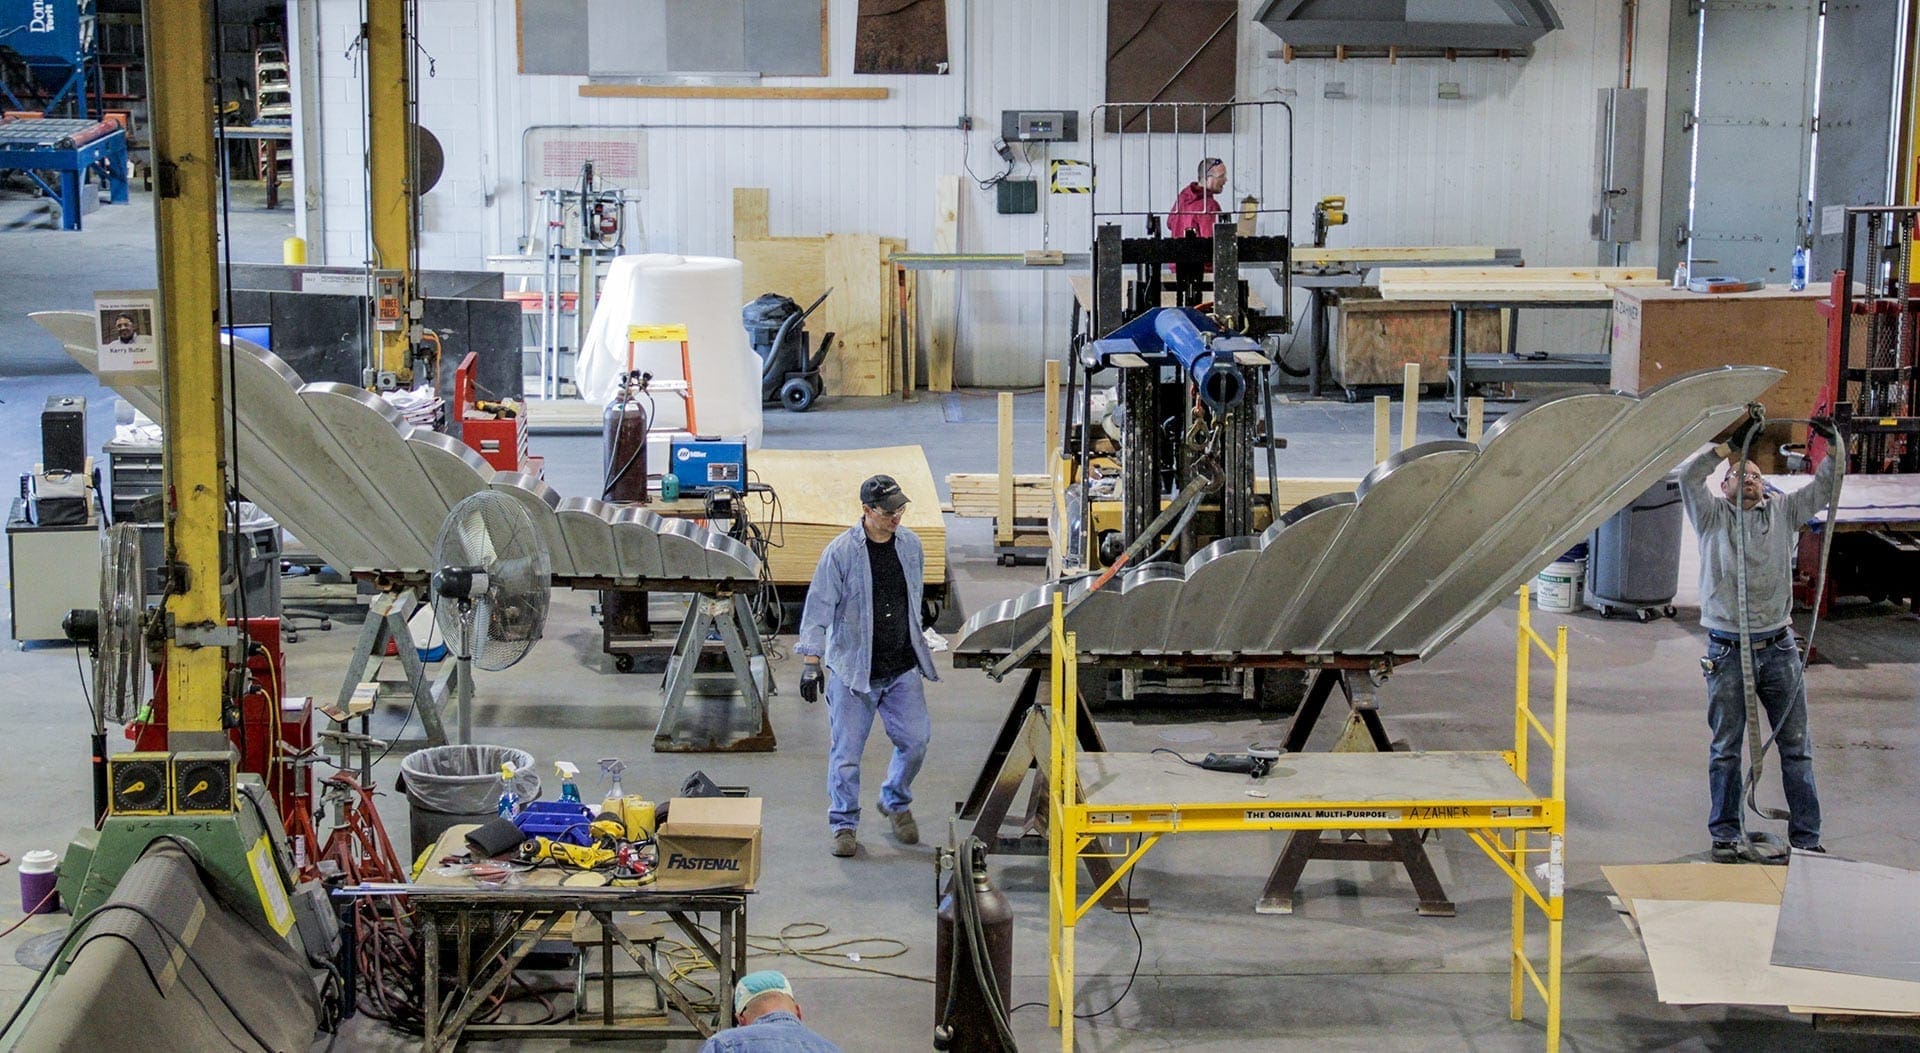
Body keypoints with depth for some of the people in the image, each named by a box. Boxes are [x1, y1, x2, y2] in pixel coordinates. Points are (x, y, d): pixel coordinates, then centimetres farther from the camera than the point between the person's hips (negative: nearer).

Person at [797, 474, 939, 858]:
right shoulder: (841, 552, -13)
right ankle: (843, 824, 15)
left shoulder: (909, 544, 3)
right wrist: (811, 662, -17)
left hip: (902, 668, 4)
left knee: (915, 740, 4)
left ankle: (895, 802, 30)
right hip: (854, 669, -4)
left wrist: (917, 646, 26)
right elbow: (820, 606, -13)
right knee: (846, 751, 0)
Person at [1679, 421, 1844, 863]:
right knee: (1726, 748, 5)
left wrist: (1834, 447, -9)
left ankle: (1806, 838, 9)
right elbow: (1689, 478, -11)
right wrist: (1726, 449, -17)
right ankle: (1725, 835, 15)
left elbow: (1825, 487, 6)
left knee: (1795, 747, 4)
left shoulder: (1783, 511, 12)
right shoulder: (1713, 515, 4)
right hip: (1728, 650, -2)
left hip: (1779, 648, 2)